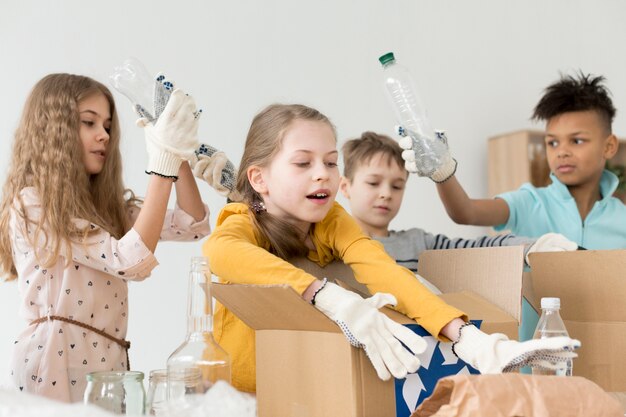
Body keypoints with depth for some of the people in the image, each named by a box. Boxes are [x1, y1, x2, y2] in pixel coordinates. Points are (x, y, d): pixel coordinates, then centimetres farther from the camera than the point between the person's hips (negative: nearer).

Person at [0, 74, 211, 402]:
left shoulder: (106, 204, 14)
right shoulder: (31, 204, -11)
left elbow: (193, 226, 4)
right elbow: (130, 263, -21)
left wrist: (178, 154, -7)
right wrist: (163, 161, -22)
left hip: (109, 358, 7)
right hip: (57, 359, -7)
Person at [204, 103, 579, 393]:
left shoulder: (331, 220, -11)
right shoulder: (244, 222, -20)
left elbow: (382, 271, -31)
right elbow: (220, 251, -47)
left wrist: (464, 335, -49)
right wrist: (328, 295, -61)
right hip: (241, 386, -1)